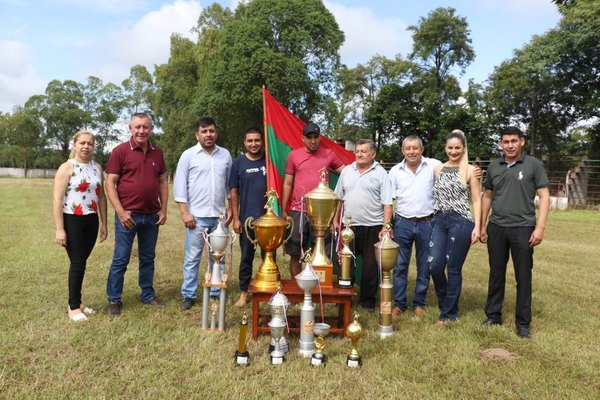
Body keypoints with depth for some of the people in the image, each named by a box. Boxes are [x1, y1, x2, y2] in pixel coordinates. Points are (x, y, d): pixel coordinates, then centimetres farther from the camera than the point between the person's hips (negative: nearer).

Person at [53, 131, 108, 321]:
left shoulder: (97, 168, 9)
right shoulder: (67, 167, -8)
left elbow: (101, 197, 13)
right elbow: (57, 199, -11)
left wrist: (104, 224, 12)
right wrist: (59, 229, -16)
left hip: (91, 221, 5)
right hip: (72, 221, -5)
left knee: (82, 262, 12)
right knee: (77, 263, -1)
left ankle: (76, 302, 25)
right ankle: (73, 307, 13)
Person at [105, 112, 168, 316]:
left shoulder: (157, 153, 8)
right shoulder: (120, 151, -6)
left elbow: (163, 181, 13)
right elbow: (110, 183, -8)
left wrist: (163, 209, 5)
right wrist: (120, 211, -14)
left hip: (151, 216, 4)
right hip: (128, 215, -4)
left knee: (148, 258, 14)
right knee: (120, 259, 4)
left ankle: (148, 294, 27)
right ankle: (114, 300, 16)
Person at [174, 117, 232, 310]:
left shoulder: (225, 154, 8)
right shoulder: (188, 155, -2)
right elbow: (180, 185, -3)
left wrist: (231, 208, 6)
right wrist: (184, 212, -10)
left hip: (219, 215, 3)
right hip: (197, 215, -3)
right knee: (192, 257, 3)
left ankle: (216, 292, 23)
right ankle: (188, 294, 14)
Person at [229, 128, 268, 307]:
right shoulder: (238, 163, 0)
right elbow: (234, 191, 1)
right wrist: (235, 218, -4)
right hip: (246, 218, 0)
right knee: (246, 257, 8)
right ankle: (244, 292, 20)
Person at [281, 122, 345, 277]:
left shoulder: (329, 154, 4)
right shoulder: (294, 155, 3)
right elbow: (287, 184, 6)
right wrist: (283, 210, 4)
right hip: (297, 212, 0)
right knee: (295, 254, 9)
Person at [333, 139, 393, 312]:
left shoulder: (381, 173, -3)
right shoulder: (346, 171, 10)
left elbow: (387, 204, -6)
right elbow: (338, 198, 14)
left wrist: (386, 226, -13)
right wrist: (335, 219, 7)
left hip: (373, 227, -3)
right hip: (349, 226, 4)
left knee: (371, 266, 6)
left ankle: (368, 301, 21)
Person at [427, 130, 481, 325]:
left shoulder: (470, 170, 0)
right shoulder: (437, 169, 12)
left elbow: (476, 200, -1)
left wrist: (477, 226, -9)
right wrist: (434, 218, 11)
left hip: (461, 222, -4)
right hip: (439, 221, 4)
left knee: (453, 269, 2)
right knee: (434, 266, -1)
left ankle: (449, 313, 16)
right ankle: (445, 303, 24)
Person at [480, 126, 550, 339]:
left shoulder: (533, 164, -2)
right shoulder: (494, 166, 8)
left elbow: (544, 196, -4)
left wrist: (540, 227, -12)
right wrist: (482, 226, 10)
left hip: (523, 228, -3)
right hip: (496, 228, 3)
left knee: (523, 277, 5)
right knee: (496, 274, 12)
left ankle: (523, 323, 17)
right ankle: (493, 315, 25)